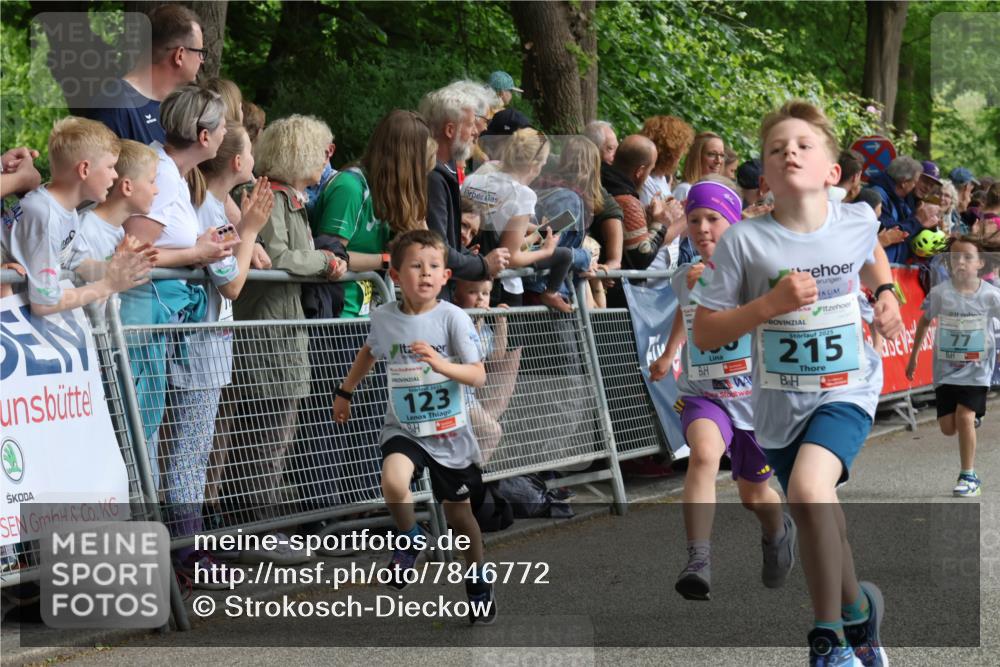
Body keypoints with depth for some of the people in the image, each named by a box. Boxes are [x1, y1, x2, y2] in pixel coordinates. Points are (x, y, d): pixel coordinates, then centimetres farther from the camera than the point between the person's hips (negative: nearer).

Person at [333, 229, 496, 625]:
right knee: (393, 481, -30)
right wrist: (346, 392, 23)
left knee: (458, 511, 12)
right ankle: (410, 539, 1)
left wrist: (442, 365, -33)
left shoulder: (453, 318, -13)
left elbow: (478, 376, -16)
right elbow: (369, 351, 18)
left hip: (450, 433, -1)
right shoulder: (384, 318, -5)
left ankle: (479, 585, 35)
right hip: (403, 429, 1)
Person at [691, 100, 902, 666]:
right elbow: (704, 334, -12)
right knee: (820, 517, 17)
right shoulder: (745, 241, -14)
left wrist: (885, 293, 5)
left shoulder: (857, 221, -7)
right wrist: (769, 304, -23)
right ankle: (857, 609, 47)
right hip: (779, 403, 2)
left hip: (847, 390, -2)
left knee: (809, 487, -29)